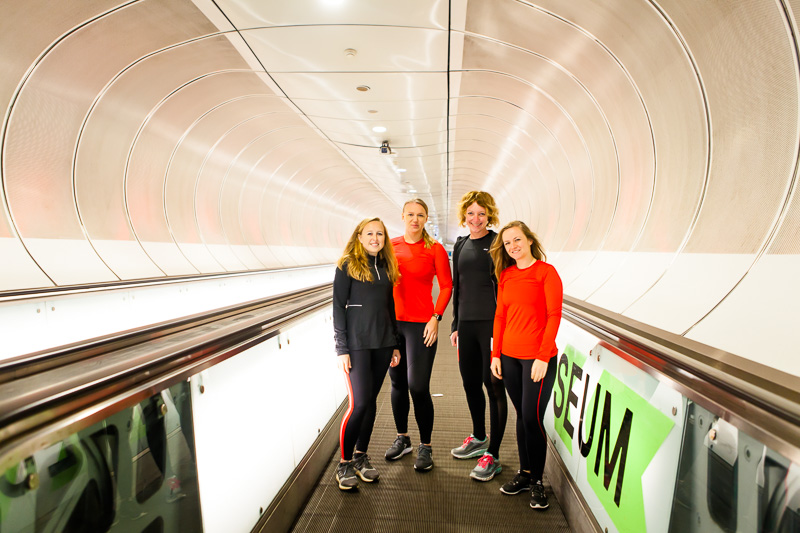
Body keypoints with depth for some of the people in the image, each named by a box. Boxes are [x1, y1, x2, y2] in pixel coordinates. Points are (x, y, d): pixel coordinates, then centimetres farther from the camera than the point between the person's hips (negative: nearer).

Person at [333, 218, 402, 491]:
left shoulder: (386, 267, 12)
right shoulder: (347, 266, -3)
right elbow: (338, 308, -6)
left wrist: (395, 344, 14)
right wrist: (341, 348, -11)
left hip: (382, 343, 5)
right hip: (357, 343, -5)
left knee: (371, 401, 11)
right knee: (359, 402, -6)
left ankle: (361, 456, 26)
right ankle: (345, 463, 12)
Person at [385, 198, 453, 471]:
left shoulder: (435, 249, -3)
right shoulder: (391, 246, 6)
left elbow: (446, 286, -3)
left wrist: (435, 318, -12)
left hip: (421, 324, -4)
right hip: (392, 322, 4)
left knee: (418, 387, -3)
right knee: (397, 383, 14)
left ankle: (425, 447, 17)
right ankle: (402, 438, 33)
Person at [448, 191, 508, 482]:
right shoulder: (460, 245, 13)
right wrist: (455, 324, 15)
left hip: (491, 322, -6)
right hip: (467, 323, 6)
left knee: (493, 385, 1)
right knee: (470, 383, 15)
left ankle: (492, 455, 13)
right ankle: (478, 438, 36)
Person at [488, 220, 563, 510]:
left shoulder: (546, 271, -6)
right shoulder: (505, 275, 9)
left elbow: (554, 315, -10)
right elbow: (500, 315, 10)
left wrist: (543, 356, -14)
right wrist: (496, 353, 7)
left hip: (538, 357, -5)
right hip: (509, 356, 5)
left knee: (533, 418, 0)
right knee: (521, 416, 14)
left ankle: (537, 481, 18)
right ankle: (524, 473, 28)